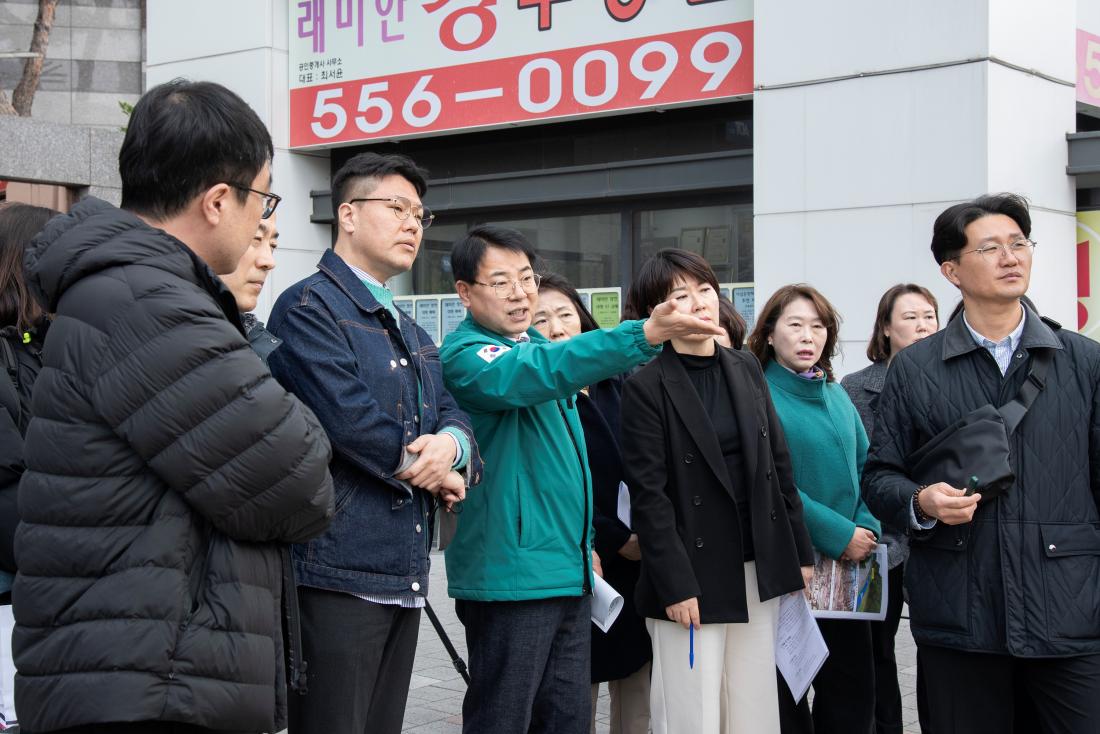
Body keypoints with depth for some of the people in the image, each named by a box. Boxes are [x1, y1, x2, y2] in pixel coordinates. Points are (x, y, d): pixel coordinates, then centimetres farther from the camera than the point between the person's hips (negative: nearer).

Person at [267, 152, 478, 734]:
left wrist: (450, 443, -9)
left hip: (404, 577, 9)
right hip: (338, 574, -9)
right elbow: (347, 415, -18)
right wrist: (430, 472, -4)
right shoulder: (309, 307, -6)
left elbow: (453, 414, 16)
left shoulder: (412, 335, 24)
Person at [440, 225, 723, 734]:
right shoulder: (465, 355, -12)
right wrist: (643, 335, -43)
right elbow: (536, 373, -34)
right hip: (512, 574, -8)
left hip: (569, 572, 8)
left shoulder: (538, 343, 14)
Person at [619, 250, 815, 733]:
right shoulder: (646, 387, -8)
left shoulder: (746, 370, 10)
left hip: (758, 573, 5)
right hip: (693, 577, -5)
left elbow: (779, 466, 12)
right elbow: (648, 497, -12)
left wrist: (801, 554, 10)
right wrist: (675, 585, -15)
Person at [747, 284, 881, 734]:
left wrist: (866, 528, -6)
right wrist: (839, 534, -18)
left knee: (851, 695, 9)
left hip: (847, 567, 6)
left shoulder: (837, 396, 12)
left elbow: (865, 467, 13)